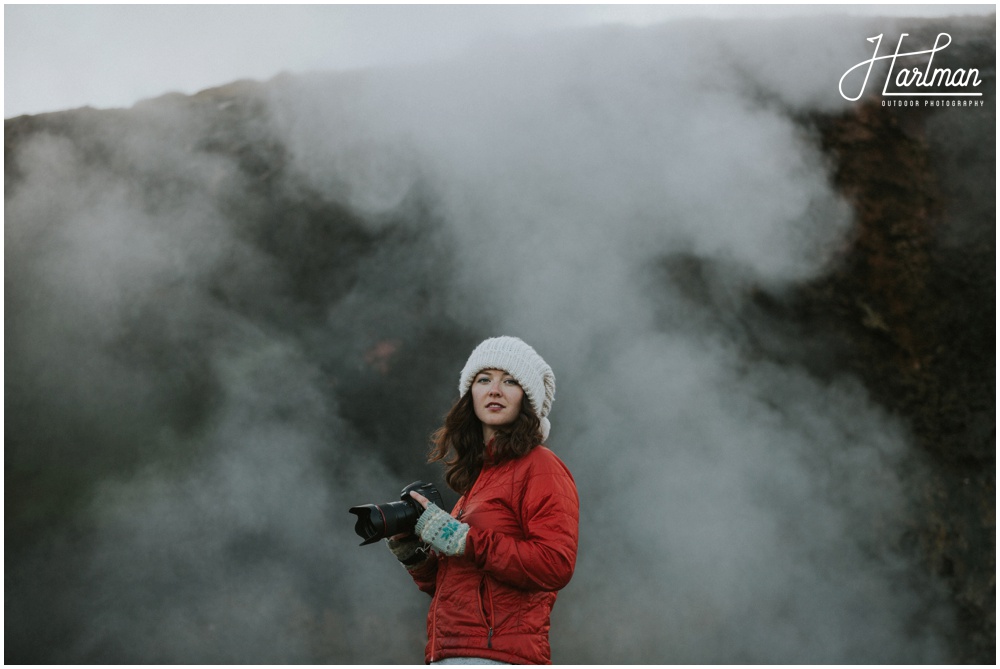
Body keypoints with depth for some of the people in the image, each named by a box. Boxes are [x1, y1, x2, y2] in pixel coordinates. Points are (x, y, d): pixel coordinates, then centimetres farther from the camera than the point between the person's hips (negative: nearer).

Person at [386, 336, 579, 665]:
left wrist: (459, 539, -13)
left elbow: (555, 565, -16)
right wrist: (412, 553, 6)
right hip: (446, 655, 7)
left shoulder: (540, 467, -1)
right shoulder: (476, 475, 21)